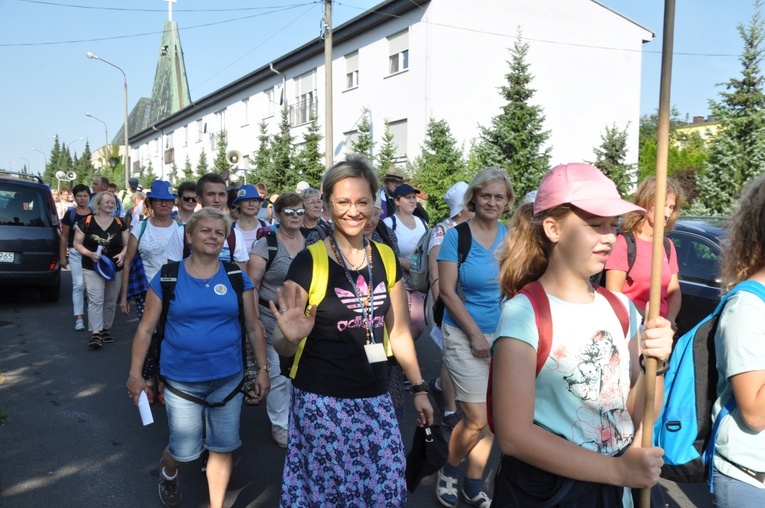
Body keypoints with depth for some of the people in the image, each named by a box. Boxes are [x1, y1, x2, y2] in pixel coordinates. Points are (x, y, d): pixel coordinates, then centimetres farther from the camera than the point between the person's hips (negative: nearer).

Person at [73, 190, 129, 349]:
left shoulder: (120, 223, 3)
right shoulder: (86, 222, -4)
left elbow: (127, 244, 7)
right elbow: (77, 243, 0)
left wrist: (122, 254, -14)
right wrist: (89, 253, -18)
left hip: (114, 269, 3)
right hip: (92, 269, -3)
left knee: (111, 301, 12)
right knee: (95, 300, -10)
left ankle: (106, 329, 26)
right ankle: (95, 334, -10)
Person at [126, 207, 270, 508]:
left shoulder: (237, 278, -1)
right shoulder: (166, 277, -5)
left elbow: (253, 327, 4)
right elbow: (146, 329, -1)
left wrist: (263, 370, 2)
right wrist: (135, 372, -3)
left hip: (228, 377, 2)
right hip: (181, 379, -1)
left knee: (222, 447, 9)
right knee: (185, 450, 8)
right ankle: (167, 470, 45)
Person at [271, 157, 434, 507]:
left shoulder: (386, 258, 3)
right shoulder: (309, 261, -11)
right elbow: (282, 347, -7)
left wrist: (419, 388, 14)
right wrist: (290, 337, -29)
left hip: (375, 400, 4)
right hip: (321, 402, -4)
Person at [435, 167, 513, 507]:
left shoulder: (510, 236, 3)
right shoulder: (456, 236, -8)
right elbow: (446, 290, -11)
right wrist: (476, 334, -13)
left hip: (503, 335, 4)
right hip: (465, 336, -4)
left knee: (492, 417, 9)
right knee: (477, 418, -3)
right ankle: (449, 470, 26)